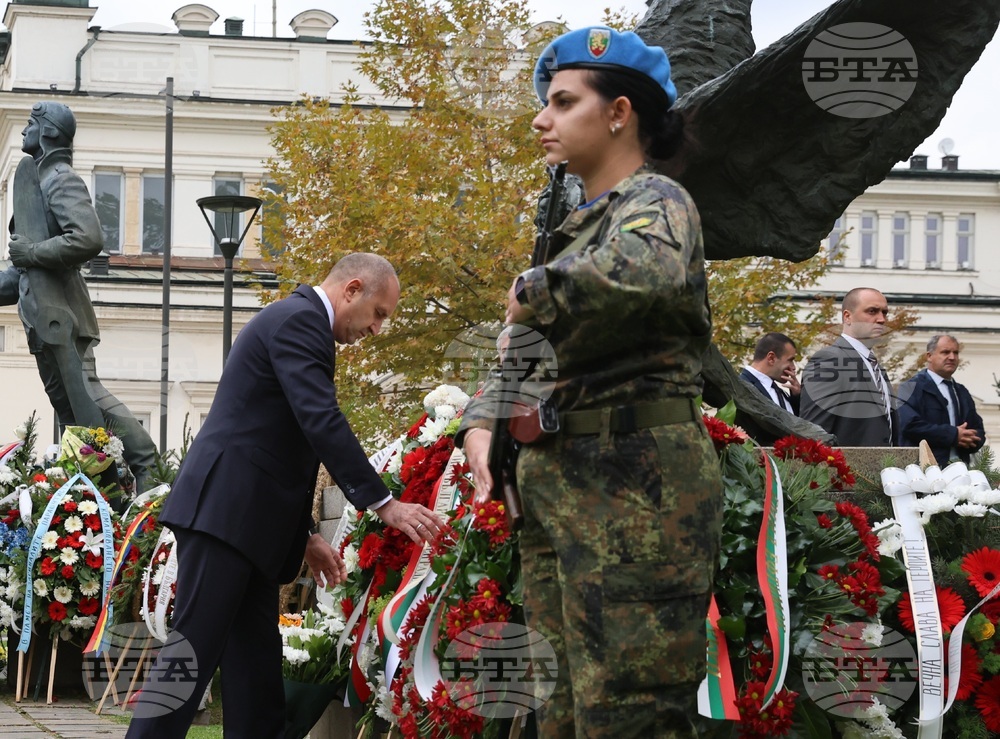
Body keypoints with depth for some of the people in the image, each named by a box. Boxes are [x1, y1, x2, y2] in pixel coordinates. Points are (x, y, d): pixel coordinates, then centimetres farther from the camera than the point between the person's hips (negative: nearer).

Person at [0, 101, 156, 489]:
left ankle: (148, 468, -13)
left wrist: (32, 252, -17)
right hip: (45, 315, 10)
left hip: (60, 314, -10)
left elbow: (88, 239, -25)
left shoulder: (62, 180, -9)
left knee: (84, 396, -13)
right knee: (69, 403, 8)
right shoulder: (41, 179, 21)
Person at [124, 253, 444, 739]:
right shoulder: (299, 320, -9)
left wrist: (305, 535, 22)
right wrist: (384, 504, -21)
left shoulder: (297, 322, 23)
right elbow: (323, 423, -20)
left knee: (256, 658, 7)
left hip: (246, 521, 11)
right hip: (224, 512, -11)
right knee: (194, 650, -13)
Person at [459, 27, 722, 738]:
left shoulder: (655, 201, -5)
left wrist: (535, 289, -15)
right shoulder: (583, 224, 22)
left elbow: (644, 269, -31)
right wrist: (482, 423, 2)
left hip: (635, 485, -10)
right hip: (560, 486, 10)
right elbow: (523, 355, 22)